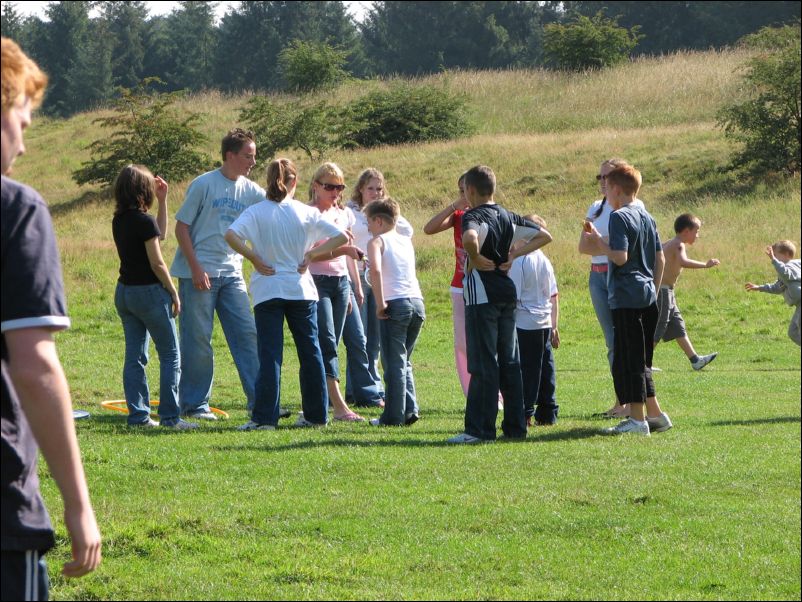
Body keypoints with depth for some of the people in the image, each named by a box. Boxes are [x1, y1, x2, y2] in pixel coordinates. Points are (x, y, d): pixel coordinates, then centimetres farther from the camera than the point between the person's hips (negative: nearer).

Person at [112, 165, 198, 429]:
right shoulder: (144, 221, -17)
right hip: (149, 290, -8)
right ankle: (169, 415, -3)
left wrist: (162, 201, 17)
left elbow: (159, 234, 20)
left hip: (124, 291, 8)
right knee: (170, 356, 0)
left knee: (134, 356, 10)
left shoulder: (119, 221, 6)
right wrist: (173, 292, -5)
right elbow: (157, 263, -15)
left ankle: (137, 413, 9)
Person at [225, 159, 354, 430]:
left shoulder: (256, 212, -4)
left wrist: (255, 259, -10)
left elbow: (231, 235, -21)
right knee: (310, 352, 11)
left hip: (268, 290, -1)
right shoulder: (306, 213, 1)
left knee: (269, 354, -2)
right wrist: (311, 254, 1)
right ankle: (316, 414, 15)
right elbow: (341, 237, -3)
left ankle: (264, 417, -8)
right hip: (301, 290, 2)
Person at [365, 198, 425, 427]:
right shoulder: (407, 241, 18)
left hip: (395, 304, -6)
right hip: (417, 302, 6)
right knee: (404, 362, 16)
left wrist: (380, 303, -17)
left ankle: (393, 416, -1)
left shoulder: (377, 241, -1)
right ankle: (410, 410, 8)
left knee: (394, 363, -2)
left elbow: (375, 269, -20)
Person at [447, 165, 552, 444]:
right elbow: (544, 236, 15)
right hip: (507, 292, 7)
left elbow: (469, 238, -36)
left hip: (482, 295, -7)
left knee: (483, 363, -7)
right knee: (509, 361, 11)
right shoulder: (507, 217, 11)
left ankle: (480, 429, -7)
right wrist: (514, 254, 8)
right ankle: (516, 426, 12)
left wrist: (475, 258, -17)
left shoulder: (473, 217, -12)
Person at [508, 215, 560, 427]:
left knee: (526, 369, -3)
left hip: (524, 323, -7)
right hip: (544, 322, 7)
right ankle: (548, 413, 15)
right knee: (545, 367, 10)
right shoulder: (545, 261, 8)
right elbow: (554, 297, 12)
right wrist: (554, 327, 18)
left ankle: (525, 413, -2)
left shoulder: (518, 262, -13)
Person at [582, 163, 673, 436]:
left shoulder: (619, 217, -12)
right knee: (641, 360, 16)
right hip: (648, 297, 9)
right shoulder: (647, 218, 14)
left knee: (627, 359, -4)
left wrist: (600, 244, -6)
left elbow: (620, 257, -21)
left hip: (627, 298, -9)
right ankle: (654, 414, 18)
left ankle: (637, 419, -3)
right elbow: (660, 259, 16)